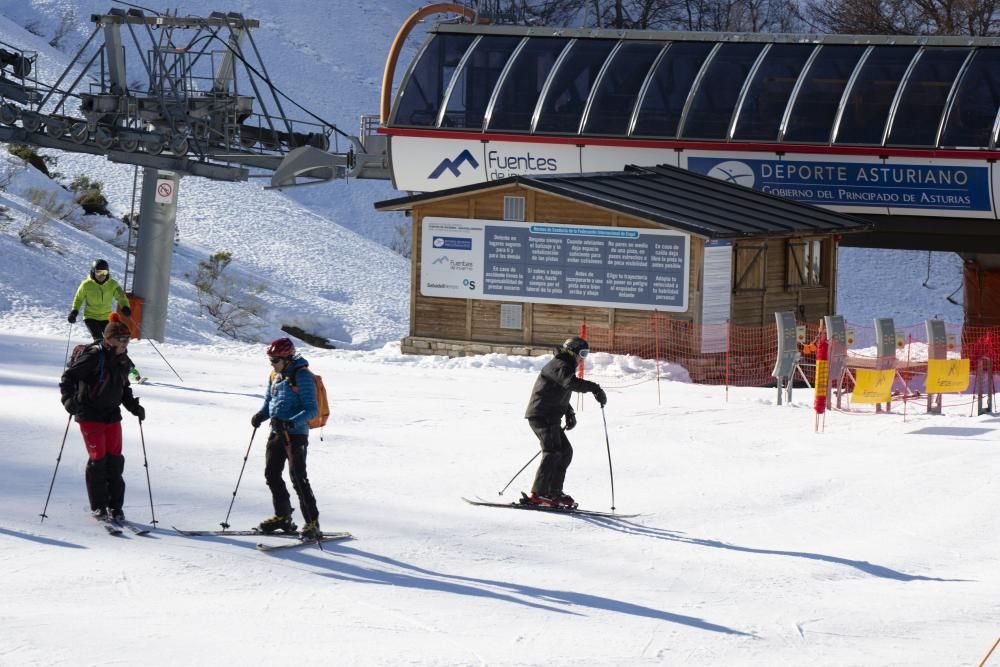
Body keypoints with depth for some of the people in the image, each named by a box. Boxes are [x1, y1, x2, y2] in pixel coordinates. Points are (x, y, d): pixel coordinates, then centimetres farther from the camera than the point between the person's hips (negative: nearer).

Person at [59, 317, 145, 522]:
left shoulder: (123, 361, 9)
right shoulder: (93, 357, -14)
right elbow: (69, 376, -13)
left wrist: (134, 406, 12)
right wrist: (68, 398, -24)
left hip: (112, 415, 6)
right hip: (90, 415, -6)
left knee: (115, 459, 2)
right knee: (98, 459, -7)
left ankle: (115, 506, 10)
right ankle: (98, 506, 4)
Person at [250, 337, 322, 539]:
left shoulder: (302, 376, -14)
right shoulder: (275, 376, 11)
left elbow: (312, 409, -17)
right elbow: (269, 402, 21)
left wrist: (291, 422, -31)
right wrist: (260, 415, -1)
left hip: (296, 433, -9)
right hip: (277, 432, 9)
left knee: (298, 477, -11)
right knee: (271, 474, 12)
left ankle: (312, 523, -8)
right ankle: (282, 517, 26)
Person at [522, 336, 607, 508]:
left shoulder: (564, 366, 21)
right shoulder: (560, 366, -12)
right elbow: (571, 382, -34)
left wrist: (569, 413, 19)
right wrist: (595, 388, -33)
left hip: (551, 418, 11)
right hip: (543, 415, -11)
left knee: (565, 451, 10)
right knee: (553, 452, -17)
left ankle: (554, 492, 11)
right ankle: (538, 494, -21)